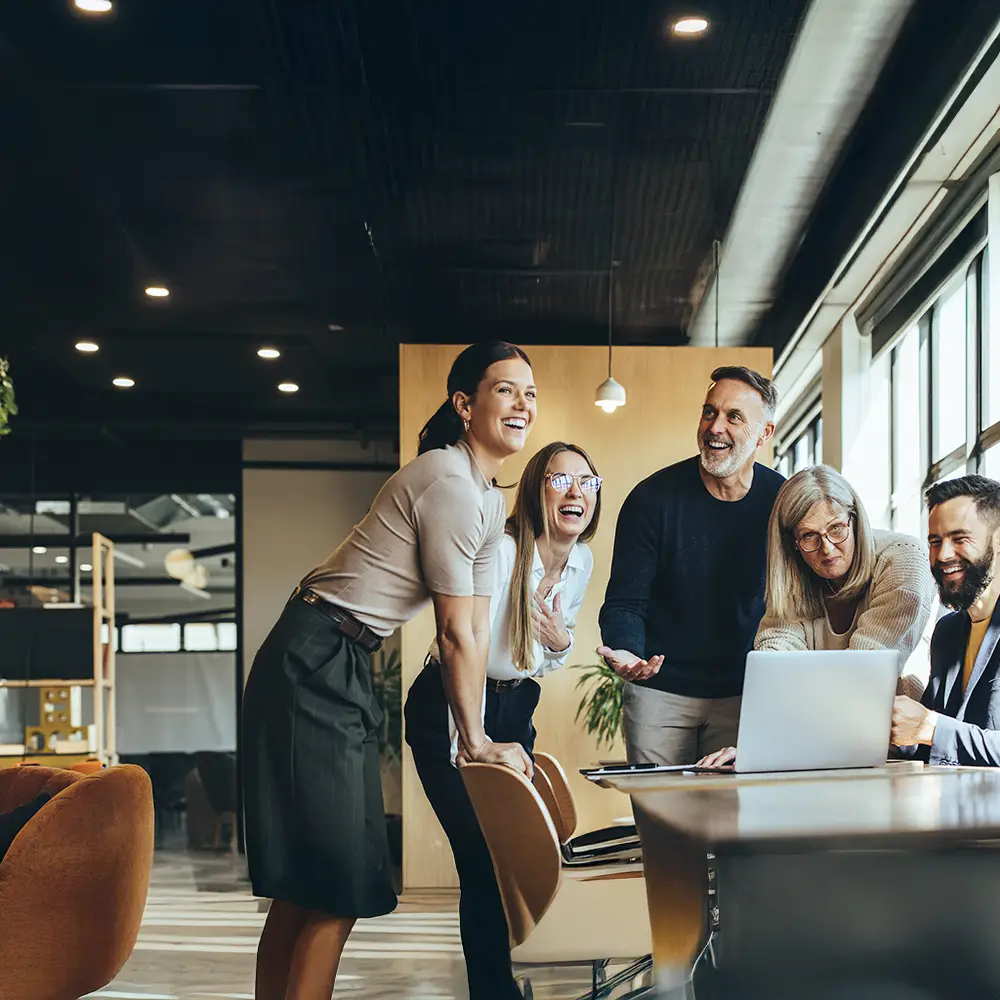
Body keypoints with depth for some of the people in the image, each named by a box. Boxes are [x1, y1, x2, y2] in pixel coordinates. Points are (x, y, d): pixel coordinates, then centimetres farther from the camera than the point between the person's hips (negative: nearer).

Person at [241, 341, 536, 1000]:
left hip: (348, 672, 10)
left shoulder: (491, 500, 15)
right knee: (337, 879, -9)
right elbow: (456, 634, -13)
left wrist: (480, 736, 9)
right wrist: (476, 741, -4)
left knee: (304, 882, 12)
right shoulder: (448, 482, -17)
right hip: (315, 666, -10)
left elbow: (478, 629, 14)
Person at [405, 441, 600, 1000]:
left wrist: (561, 644, -11)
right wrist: (470, 749, -24)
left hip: (515, 709, 7)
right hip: (448, 711, -7)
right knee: (483, 858, -11)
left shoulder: (582, 562, -1)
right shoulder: (498, 552, -24)